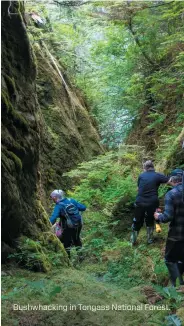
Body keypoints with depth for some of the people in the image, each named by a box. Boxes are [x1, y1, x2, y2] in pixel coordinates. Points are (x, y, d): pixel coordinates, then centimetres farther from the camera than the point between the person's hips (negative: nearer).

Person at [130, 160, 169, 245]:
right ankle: (149, 239, 30)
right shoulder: (158, 176, -3)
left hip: (140, 202, 1)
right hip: (152, 203, -1)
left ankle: (133, 240, 28)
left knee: (137, 221, 17)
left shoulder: (141, 176, 4)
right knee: (150, 221, 20)